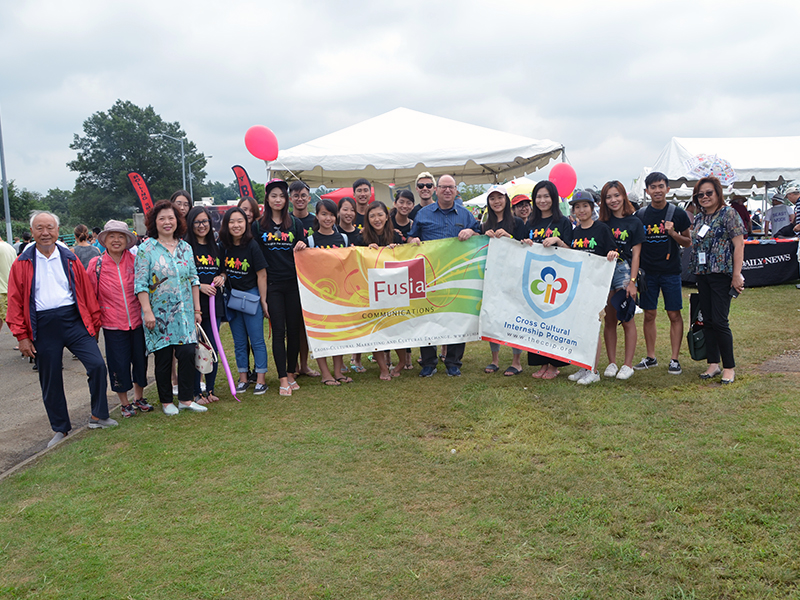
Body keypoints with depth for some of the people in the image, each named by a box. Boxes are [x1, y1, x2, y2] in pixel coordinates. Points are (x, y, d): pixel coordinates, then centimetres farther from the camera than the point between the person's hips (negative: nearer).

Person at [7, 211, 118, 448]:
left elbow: (86, 291, 8)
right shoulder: (22, 264, 3)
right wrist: (22, 336, -2)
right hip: (43, 327, 0)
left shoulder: (69, 259, 7)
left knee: (97, 364, -11)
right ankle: (61, 429, 22)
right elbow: (15, 302, 2)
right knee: (50, 381, 7)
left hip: (74, 320, 1)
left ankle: (98, 416, 6)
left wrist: (94, 323, 7)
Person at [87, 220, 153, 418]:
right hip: (113, 324, -2)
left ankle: (139, 398, 30)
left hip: (137, 321, 2)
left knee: (140, 360, 10)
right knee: (119, 365, 4)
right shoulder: (96, 265, -2)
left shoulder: (135, 261, 1)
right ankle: (124, 403, 21)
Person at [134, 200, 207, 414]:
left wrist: (197, 308, 10)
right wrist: (147, 311, -13)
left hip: (184, 312, 3)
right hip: (159, 314, -3)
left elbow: (194, 280, 12)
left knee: (188, 353, -2)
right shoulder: (146, 249, -4)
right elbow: (140, 284, -7)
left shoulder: (185, 248, 9)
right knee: (163, 357, 3)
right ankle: (166, 401, 18)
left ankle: (186, 399, 11)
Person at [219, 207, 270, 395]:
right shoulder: (223, 246, 0)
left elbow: (261, 275, -9)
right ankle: (243, 378, 22)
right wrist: (222, 277, -4)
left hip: (251, 296, -4)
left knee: (257, 340, 1)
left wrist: (263, 301, -10)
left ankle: (260, 379, 9)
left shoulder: (252, 246, -12)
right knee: (239, 342, 12)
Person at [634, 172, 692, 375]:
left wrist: (673, 234, -15)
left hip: (671, 271, -2)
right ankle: (650, 357, 19)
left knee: (674, 315, 0)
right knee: (649, 315, 7)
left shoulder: (678, 213, -1)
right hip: (648, 272, 2)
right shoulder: (640, 215, 4)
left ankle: (674, 359, 8)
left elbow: (688, 243, 4)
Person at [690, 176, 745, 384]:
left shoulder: (728, 214, -6)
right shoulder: (699, 218, 13)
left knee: (719, 321, -8)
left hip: (721, 274, -6)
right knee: (707, 321, 8)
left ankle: (729, 367, 4)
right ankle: (713, 363, 17)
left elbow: (739, 245, -11)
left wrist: (737, 275, -16)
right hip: (702, 275, 7)